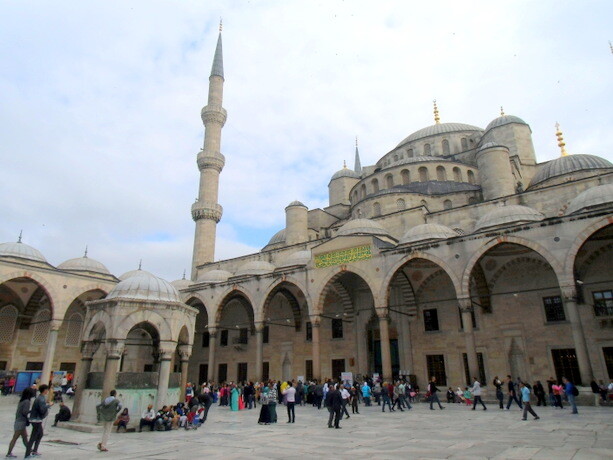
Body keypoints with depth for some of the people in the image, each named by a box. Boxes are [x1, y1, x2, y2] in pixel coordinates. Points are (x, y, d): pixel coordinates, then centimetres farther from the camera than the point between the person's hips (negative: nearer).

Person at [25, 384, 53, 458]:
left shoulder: (40, 398, 10)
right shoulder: (41, 399, -21)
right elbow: (42, 410, -28)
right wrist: (49, 405, -17)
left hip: (37, 419, 10)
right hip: (37, 420, -10)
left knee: (40, 435, 21)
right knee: (33, 437, -3)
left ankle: (34, 451, 28)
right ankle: (27, 454, 3)